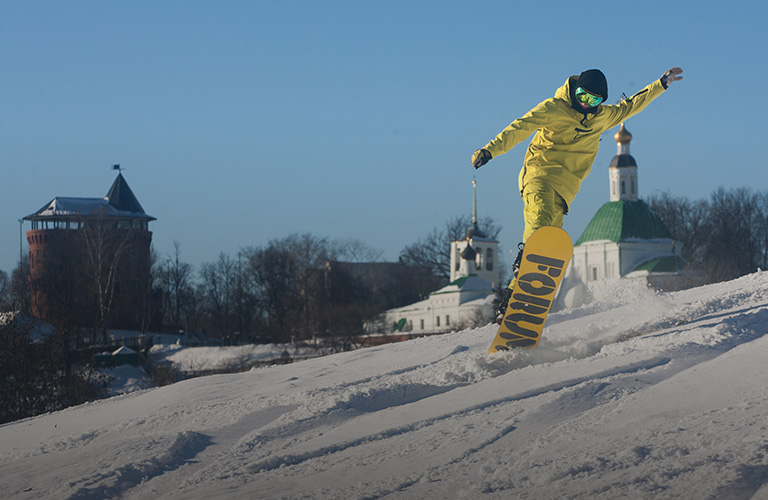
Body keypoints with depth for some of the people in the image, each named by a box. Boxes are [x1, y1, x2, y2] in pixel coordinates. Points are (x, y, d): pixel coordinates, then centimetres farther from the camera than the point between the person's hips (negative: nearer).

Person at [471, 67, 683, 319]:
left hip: (564, 189, 4)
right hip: (539, 174, -4)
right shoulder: (554, 108, 0)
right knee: (540, 221, -33)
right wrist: (490, 150, -19)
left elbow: (629, 106, 35)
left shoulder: (602, 117, 18)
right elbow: (520, 128, -7)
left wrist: (662, 84, 37)